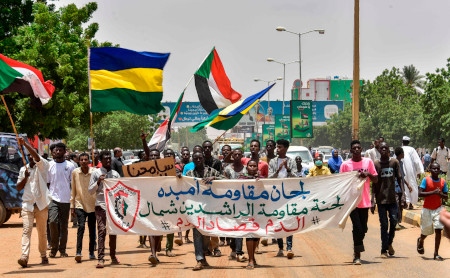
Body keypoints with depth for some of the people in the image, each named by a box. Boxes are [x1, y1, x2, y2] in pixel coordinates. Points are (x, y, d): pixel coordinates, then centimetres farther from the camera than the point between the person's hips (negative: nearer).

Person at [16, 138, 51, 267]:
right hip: (27, 204, 2)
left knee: (42, 231, 6)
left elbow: (37, 157, -20)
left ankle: (43, 256, 18)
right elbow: (18, 188, 12)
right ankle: (24, 256, -22)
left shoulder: (42, 166, 2)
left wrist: (24, 143, -23)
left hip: (41, 204, -2)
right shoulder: (23, 169, 13)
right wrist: (25, 177, -5)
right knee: (27, 230, -11)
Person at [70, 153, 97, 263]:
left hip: (92, 205, 1)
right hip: (80, 204, -1)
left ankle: (91, 252, 19)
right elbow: (73, 190, 6)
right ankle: (78, 252, -19)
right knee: (81, 226, -16)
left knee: (92, 229, 7)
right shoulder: (75, 172, 0)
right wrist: (72, 206, 5)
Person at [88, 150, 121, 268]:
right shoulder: (96, 173, 3)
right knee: (102, 231, -12)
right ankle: (100, 259, -15)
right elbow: (90, 191, 1)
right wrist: (98, 182, -14)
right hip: (101, 205, -4)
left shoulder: (115, 174, 13)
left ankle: (113, 256, 21)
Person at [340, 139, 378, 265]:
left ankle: (357, 252, 29)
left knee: (363, 229, 10)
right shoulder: (345, 164, -1)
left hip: (365, 201, 3)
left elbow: (376, 180, 7)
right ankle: (357, 255, -2)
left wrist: (368, 174, -12)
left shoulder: (368, 162, 5)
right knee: (357, 228, -11)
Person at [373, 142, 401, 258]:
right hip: (381, 199, -1)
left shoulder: (394, 162, 3)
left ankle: (389, 243, 19)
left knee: (394, 221, -6)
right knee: (384, 225, 1)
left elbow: (399, 179, 4)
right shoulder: (375, 164, 1)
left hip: (392, 198, 1)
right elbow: (374, 183, 4)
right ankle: (384, 250, 7)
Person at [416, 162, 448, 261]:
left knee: (438, 230, -10)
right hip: (427, 209, -2)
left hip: (438, 209, 2)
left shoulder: (443, 182, 0)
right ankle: (420, 241, 46)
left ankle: (436, 254, -5)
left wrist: (440, 194, -16)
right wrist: (433, 192, -24)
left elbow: (446, 197, 5)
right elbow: (420, 193, -18)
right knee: (426, 231, 10)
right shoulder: (426, 180, -10)